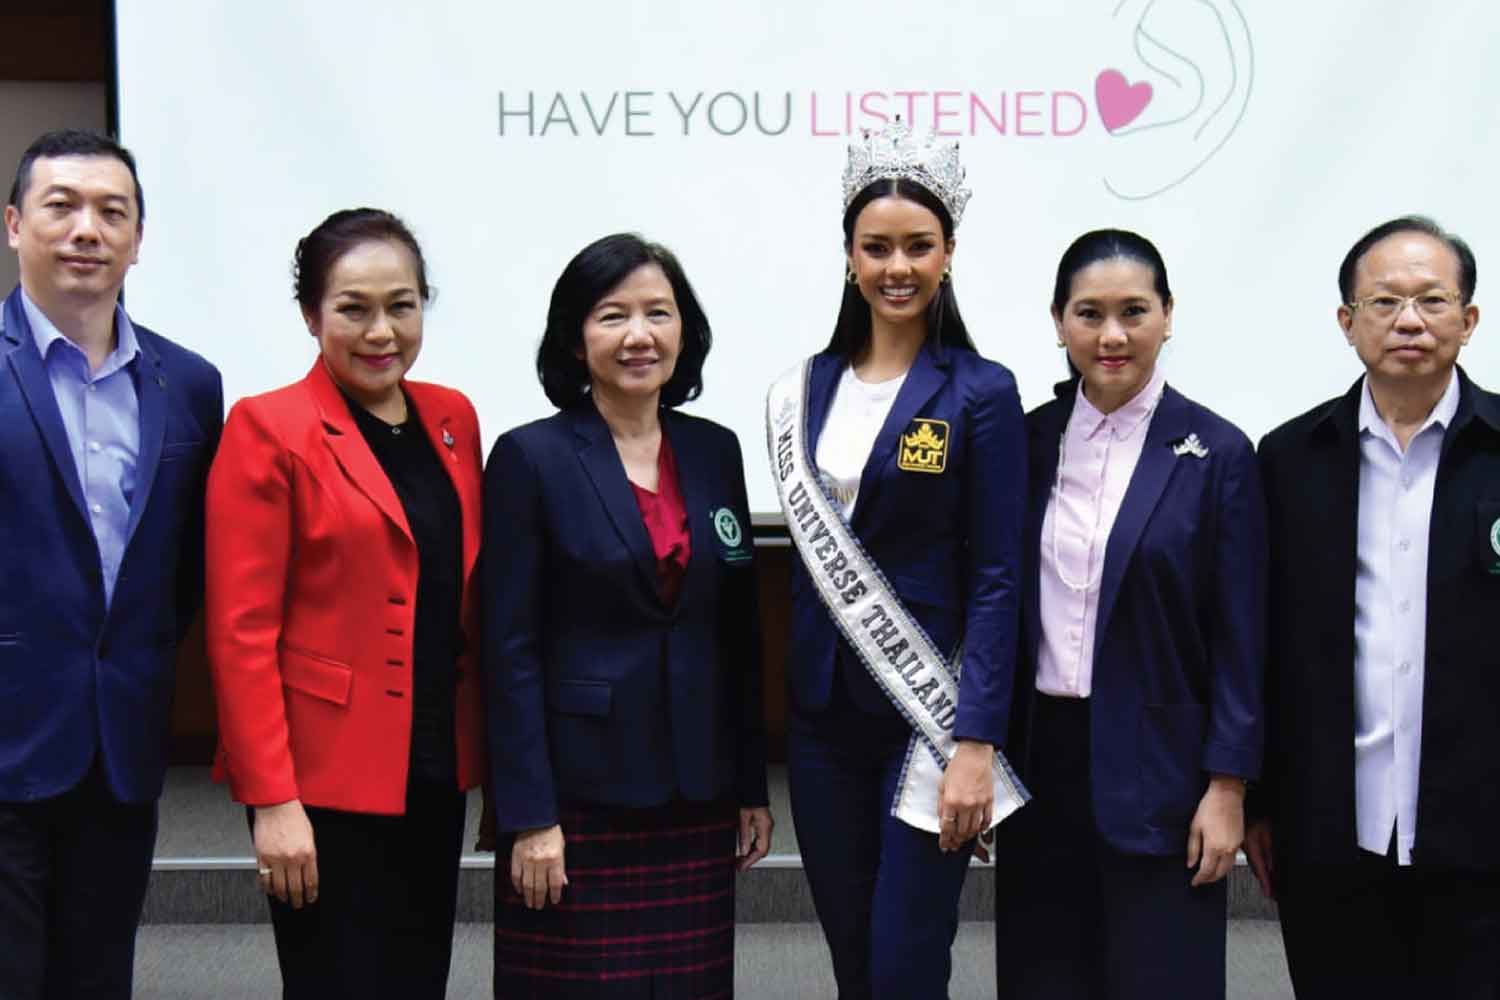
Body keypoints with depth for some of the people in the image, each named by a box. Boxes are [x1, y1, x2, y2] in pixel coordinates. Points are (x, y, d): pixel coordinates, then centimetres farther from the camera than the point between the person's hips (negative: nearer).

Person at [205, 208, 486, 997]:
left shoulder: (453, 419, 9)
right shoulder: (267, 429, -8)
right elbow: (240, 632, -11)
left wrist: (490, 758, 8)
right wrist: (271, 799, -15)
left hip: (436, 774, 6)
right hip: (327, 779, -6)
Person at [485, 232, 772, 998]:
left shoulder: (716, 451, 8)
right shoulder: (531, 458, -6)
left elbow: (739, 633, 11)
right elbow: (510, 648, -9)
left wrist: (753, 784, 9)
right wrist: (530, 814, -13)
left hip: (697, 794, 4)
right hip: (580, 792, -4)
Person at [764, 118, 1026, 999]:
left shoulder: (980, 393, -7)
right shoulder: (808, 388, 8)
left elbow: (997, 578, -10)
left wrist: (976, 745, -15)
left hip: (927, 708, -5)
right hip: (824, 709, 5)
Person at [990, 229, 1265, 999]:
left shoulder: (1215, 453, -5)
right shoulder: (1029, 441, 5)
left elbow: (1240, 638, -5)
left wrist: (1227, 786, -8)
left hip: (1156, 767, -3)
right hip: (1041, 757, 3)